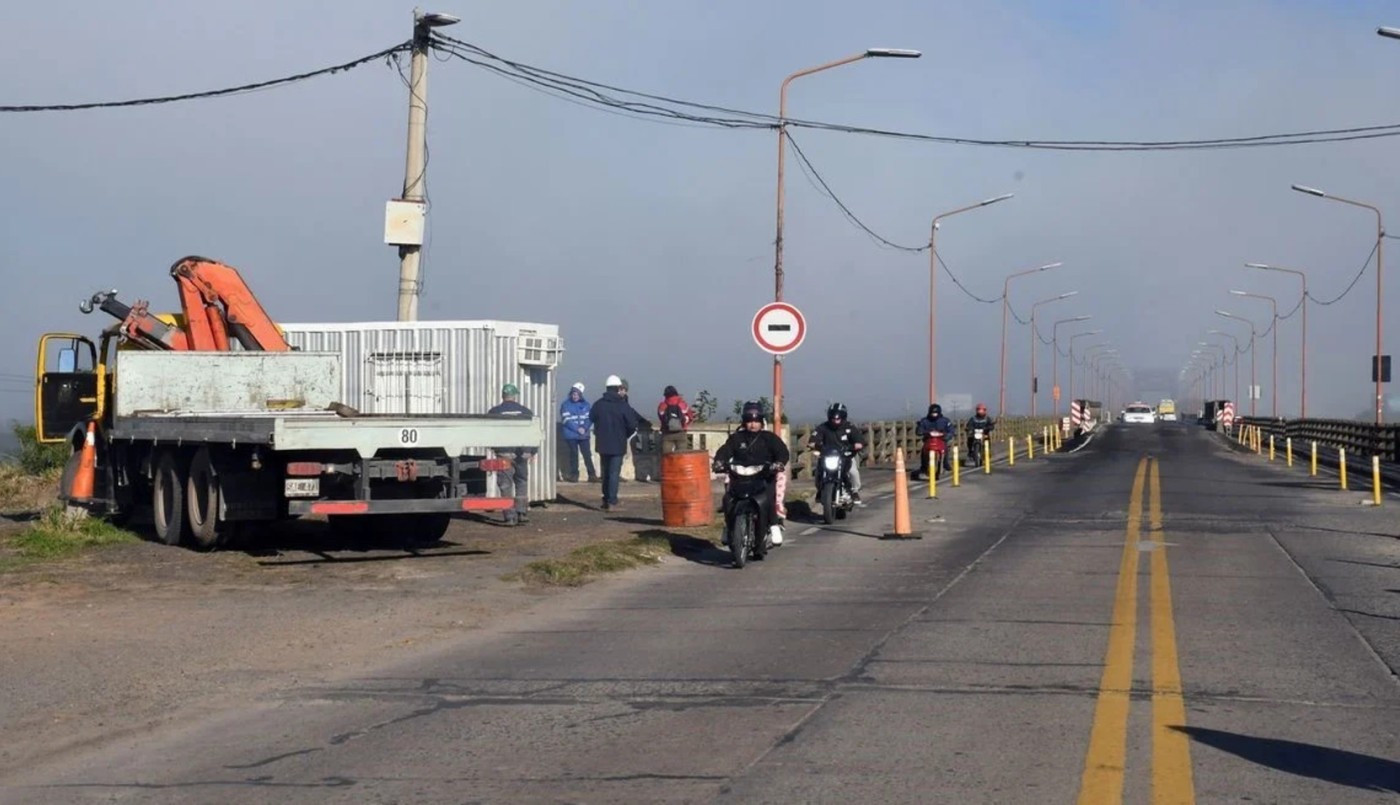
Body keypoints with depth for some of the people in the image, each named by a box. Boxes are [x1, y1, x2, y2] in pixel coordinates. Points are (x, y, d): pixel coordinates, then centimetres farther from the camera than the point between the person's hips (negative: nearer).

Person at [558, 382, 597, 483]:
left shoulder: (585, 404, 7)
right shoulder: (566, 405, -2)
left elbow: (590, 418, 4)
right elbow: (566, 420, -10)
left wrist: (585, 428, -14)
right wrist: (577, 429, -16)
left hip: (584, 434, 2)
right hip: (571, 435, -2)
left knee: (587, 454, -1)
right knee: (574, 454, 3)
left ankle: (592, 475, 2)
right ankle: (574, 475, 10)